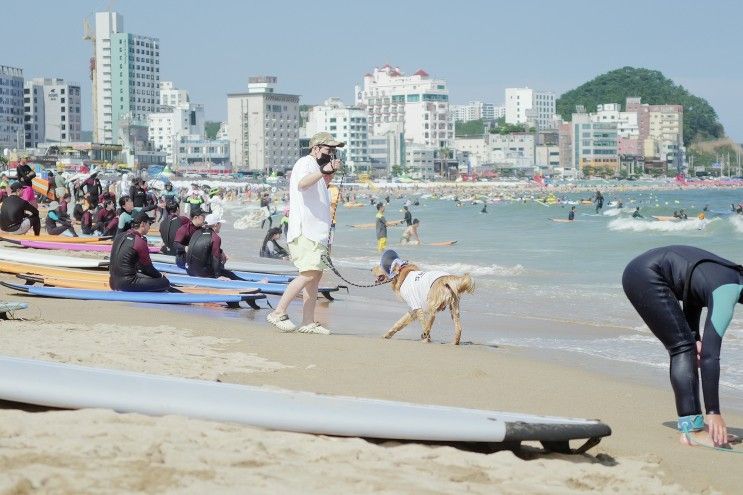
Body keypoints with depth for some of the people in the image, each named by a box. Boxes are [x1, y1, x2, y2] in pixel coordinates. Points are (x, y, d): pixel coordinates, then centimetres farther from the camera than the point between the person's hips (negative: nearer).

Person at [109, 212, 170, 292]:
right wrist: (161, 276, 17)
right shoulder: (140, 241, -13)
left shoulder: (120, 237, 11)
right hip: (126, 284, -9)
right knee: (165, 283, -8)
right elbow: (148, 267, -4)